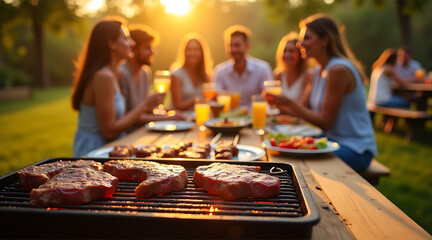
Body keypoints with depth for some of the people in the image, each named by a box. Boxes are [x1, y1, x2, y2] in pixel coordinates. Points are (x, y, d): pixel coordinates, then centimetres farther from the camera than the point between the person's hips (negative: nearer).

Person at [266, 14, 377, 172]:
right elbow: (308, 110, 8)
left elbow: (325, 122, -19)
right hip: (332, 140, 8)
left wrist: (288, 102, -21)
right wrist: (280, 104, -6)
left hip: (355, 150, -8)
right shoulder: (320, 70, 9)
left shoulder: (338, 70, -20)